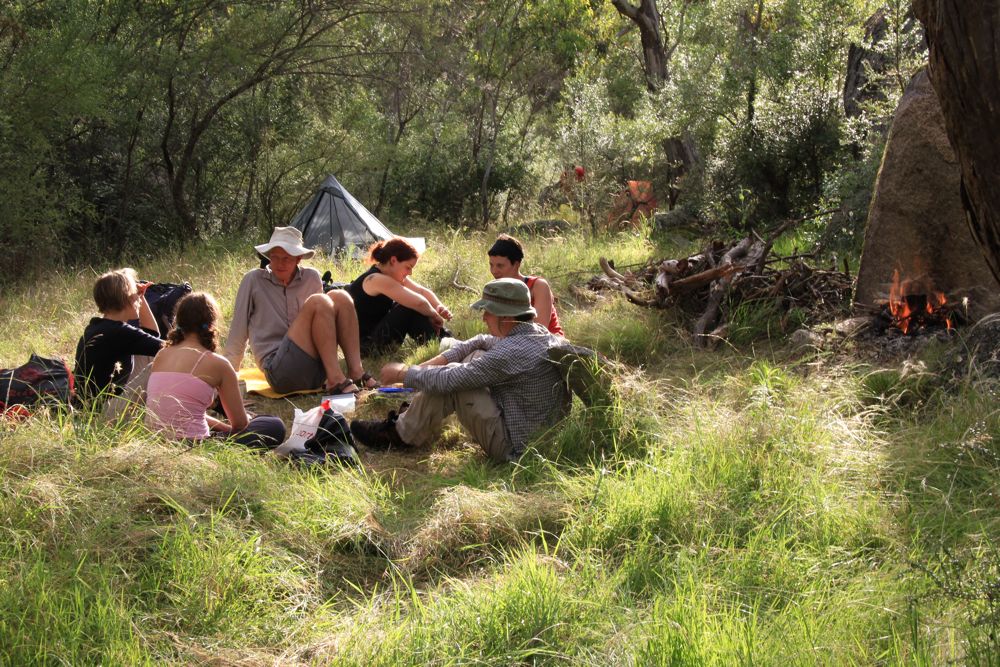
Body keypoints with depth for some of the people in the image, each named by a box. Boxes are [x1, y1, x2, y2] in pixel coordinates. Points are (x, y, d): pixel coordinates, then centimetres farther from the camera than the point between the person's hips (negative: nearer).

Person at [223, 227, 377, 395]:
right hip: (279, 372, -5)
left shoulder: (312, 278, 12)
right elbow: (237, 335, 7)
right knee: (317, 303, -23)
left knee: (340, 298, -11)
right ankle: (336, 379, -28)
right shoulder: (253, 281, 1)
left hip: (316, 371, 5)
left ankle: (356, 372, -18)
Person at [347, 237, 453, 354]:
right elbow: (419, 302, -30)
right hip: (366, 344, -10)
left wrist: (440, 307, -10)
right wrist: (435, 316, -13)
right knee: (413, 308, -19)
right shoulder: (377, 280, -24)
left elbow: (422, 291, 7)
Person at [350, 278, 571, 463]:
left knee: (449, 379, -10)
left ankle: (401, 435, 9)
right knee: (476, 356, 13)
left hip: (514, 448, -9)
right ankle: (415, 414, 21)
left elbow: (446, 380, -24)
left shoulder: (513, 353, -27)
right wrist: (433, 362, 3)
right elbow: (481, 342, 13)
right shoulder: (542, 334, 2)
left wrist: (401, 373, -7)